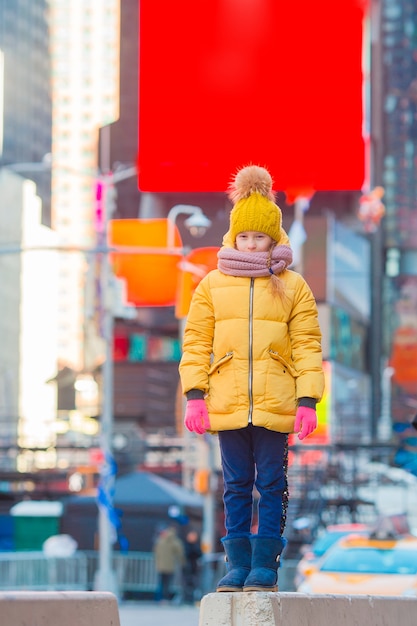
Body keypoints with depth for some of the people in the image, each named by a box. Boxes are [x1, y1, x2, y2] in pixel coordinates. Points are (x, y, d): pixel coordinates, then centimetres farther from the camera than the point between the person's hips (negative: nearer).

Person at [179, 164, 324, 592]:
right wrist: (194, 395, -2)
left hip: (274, 405, -1)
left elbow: (307, 346, 3)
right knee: (236, 485, 5)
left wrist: (307, 401, -4)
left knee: (271, 484, 0)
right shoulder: (212, 285, 8)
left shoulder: (293, 287, 6)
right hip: (227, 405, 1)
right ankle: (238, 563, 9)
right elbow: (196, 342, 7)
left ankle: (265, 564, 5)